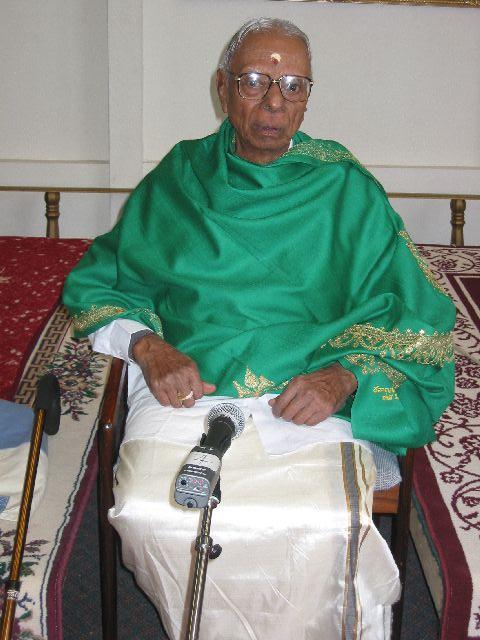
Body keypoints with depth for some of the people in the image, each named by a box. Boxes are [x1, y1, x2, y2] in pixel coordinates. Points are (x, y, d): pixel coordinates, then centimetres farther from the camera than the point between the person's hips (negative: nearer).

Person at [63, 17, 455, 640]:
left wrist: (344, 375, -10)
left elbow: (409, 316, 10)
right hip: (185, 389, 2)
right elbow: (99, 282, 18)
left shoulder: (348, 190, 12)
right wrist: (146, 345, -3)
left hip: (310, 401, -1)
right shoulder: (176, 179, 16)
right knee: (147, 514, -29)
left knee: (325, 529, -32)